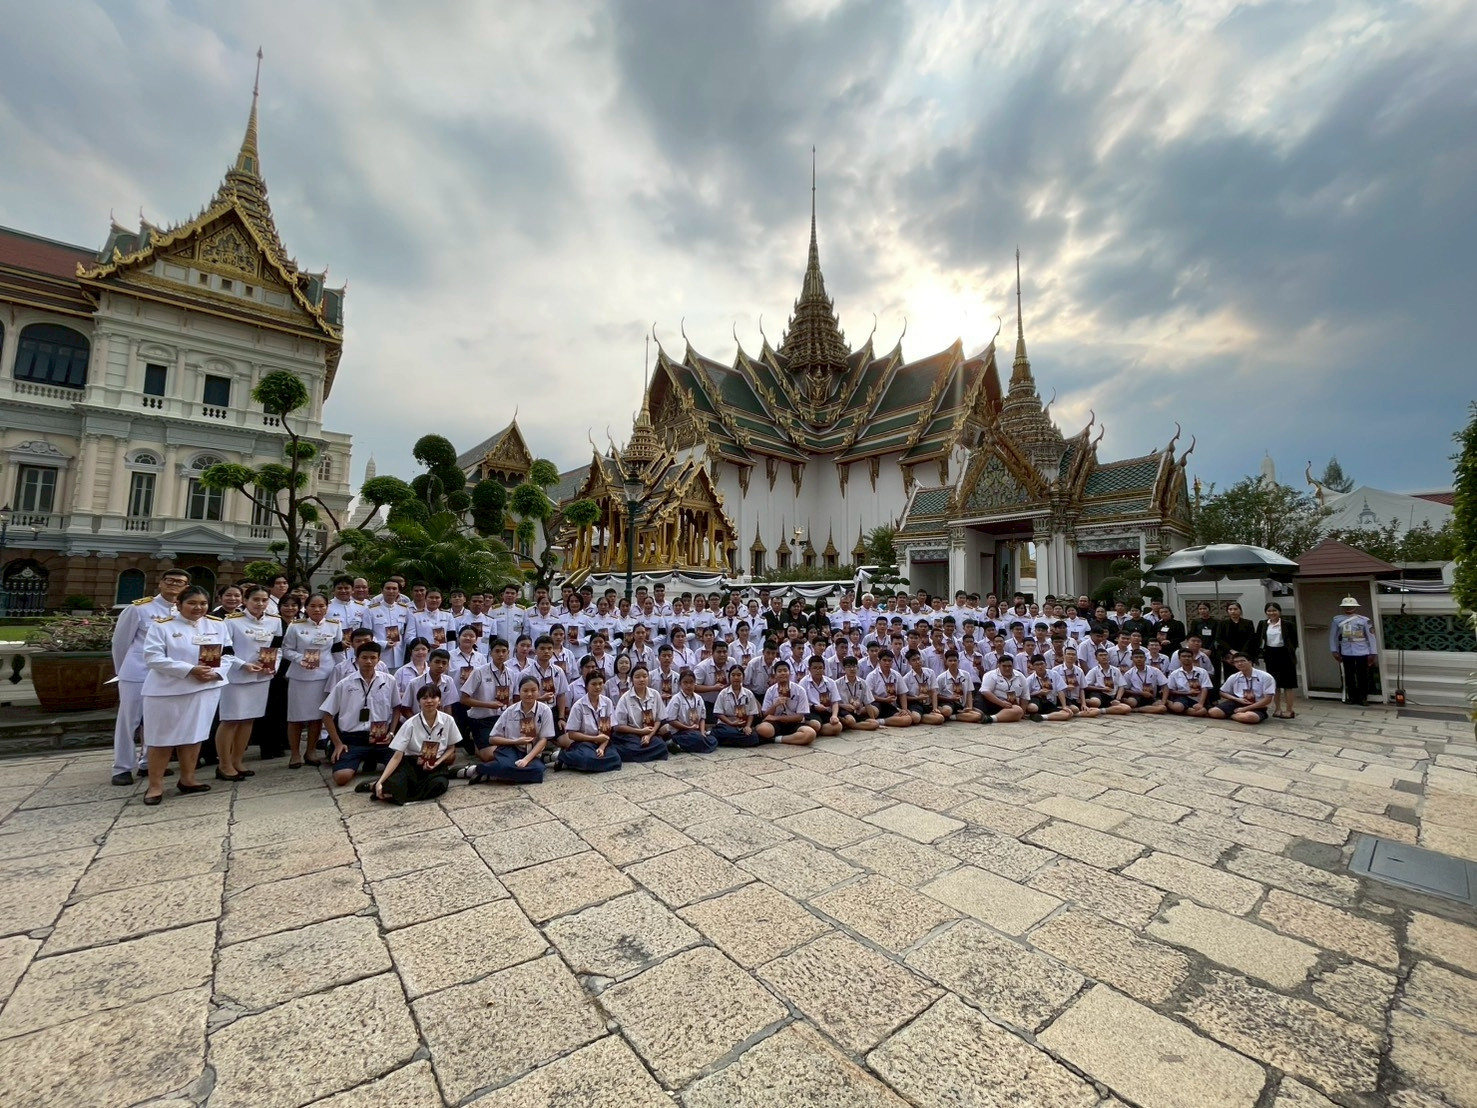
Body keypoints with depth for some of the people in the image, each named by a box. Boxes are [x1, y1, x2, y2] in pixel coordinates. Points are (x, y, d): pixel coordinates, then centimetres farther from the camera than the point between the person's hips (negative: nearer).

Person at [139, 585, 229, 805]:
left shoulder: (218, 625, 6)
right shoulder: (162, 625, -6)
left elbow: (227, 655, 6)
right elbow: (153, 657, -13)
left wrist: (215, 673, -13)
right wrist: (189, 669, -22)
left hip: (206, 689, 4)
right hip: (167, 690, -3)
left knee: (193, 735, 12)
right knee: (163, 739, 4)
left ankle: (187, 779, 25)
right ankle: (155, 785, 17)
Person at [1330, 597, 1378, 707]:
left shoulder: (1364, 620, -3)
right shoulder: (1337, 619, 1)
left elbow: (1371, 636, -1)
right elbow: (1333, 636, 6)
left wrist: (1372, 653, -4)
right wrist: (1334, 651, 3)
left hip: (1362, 653, -1)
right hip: (1346, 653, 1)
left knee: (1363, 676, 6)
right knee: (1349, 676, 10)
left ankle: (1362, 698, 18)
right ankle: (1352, 697, 22)